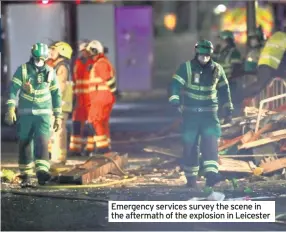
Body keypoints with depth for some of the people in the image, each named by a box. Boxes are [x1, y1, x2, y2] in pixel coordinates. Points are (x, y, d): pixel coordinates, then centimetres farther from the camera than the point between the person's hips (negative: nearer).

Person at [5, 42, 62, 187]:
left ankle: (42, 171, -30)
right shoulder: (22, 70, -2)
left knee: (42, 142, -17)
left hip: (43, 114, 0)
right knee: (24, 144, 2)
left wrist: (58, 116, 9)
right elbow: (14, 89, -10)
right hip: (25, 114, 0)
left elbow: (56, 94, 11)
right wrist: (11, 109, -23)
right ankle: (26, 176, 10)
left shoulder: (50, 72, 4)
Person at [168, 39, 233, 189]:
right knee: (190, 144, 0)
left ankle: (211, 174, -23)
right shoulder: (186, 68, -5)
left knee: (210, 141, -15)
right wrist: (175, 101, -32)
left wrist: (228, 110, 17)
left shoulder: (217, 69, 5)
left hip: (209, 112, 1)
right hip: (190, 113, -1)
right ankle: (191, 177, 12)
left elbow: (224, 90, 15)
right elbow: (175, 85, -14)